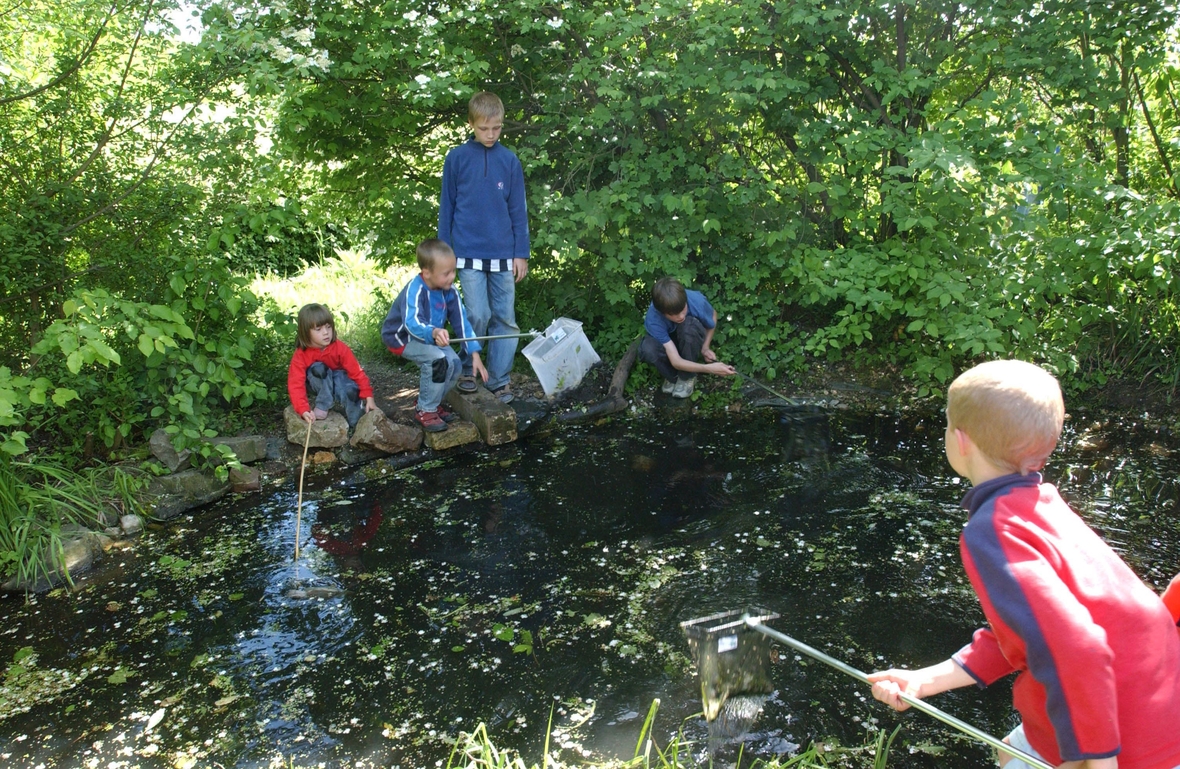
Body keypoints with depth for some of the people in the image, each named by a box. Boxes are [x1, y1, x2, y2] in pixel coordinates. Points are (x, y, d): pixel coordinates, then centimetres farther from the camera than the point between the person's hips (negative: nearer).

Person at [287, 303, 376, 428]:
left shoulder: (340, 348, -22)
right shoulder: (300, 356, -24)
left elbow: (356, 372, -19)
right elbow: (296, 385, -32)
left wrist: (368, 396, -25)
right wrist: (304, 411, -46)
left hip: (338, 381, 0)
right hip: (317, 385, 0)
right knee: (318, 369, -33)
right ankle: (323, 406, -28)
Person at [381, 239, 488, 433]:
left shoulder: (449, 290, -14)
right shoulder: (414, 290, -32)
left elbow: (461, 322, -11)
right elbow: (412, 324, -48)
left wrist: (475, 354, -17)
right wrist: (434, 333, -69)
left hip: (431, 336, 6)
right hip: (401, 337, -6)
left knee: (455, 364, -12)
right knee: (438, 360, -28)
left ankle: (434, 402, 15)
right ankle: (425, 411, -10)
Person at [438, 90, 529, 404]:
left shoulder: (509, 160, 4)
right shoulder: (456, 158, 1)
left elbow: (518, 210, 7)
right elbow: (446, 207, 6)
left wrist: (521, 254, 4)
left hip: (503, 254, 2)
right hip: (469, 253, -2)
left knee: (505, 319, 4)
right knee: (478, 316, -9)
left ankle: (499, 380, 15)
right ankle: (466, 370, 13)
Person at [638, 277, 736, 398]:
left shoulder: (697, 301, -33)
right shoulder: (653, 320, -37)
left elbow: (713, 315, -5)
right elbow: (676, 362, -38)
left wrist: (705, 347, -13)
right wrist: (709, 368, -49)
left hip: (691, 341, 1)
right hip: (667, 343, -1)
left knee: (689, 324, -37)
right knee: (647, 350, -37)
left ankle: (687, 377, -13)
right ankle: (672, 377, -4)